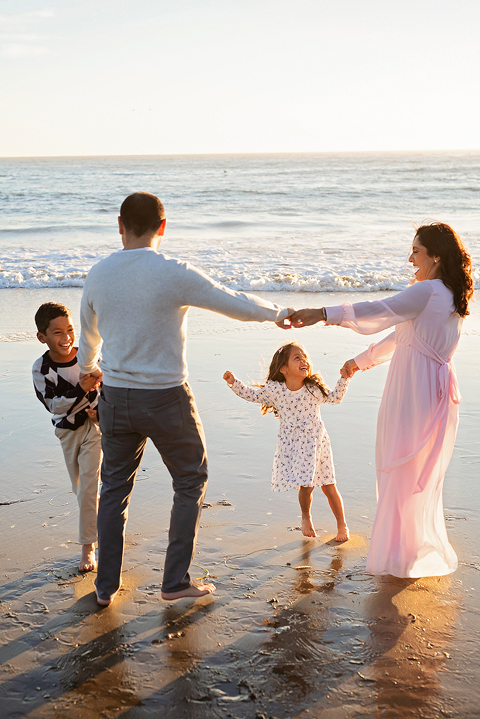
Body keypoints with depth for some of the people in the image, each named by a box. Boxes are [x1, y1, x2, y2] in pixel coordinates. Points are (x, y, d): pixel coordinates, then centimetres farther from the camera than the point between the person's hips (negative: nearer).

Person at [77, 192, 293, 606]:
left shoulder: (98, 276, 0)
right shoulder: (174, 274, -15)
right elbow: (237, 305, -8)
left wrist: (89, 368, 39)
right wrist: (280, 313, 13)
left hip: (115, 398, 4)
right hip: (167, 400, -4)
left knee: (115, 487, 18)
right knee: (191, 483, 15)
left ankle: (107, 586, 25)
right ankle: (176, 581, 19)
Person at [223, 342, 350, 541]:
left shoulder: (314, 388, -8)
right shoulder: (274, 390, -11)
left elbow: (335, 398, 7)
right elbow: (252, 395, 3)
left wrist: (344, 378, -3)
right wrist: (234, 383, -8)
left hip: (316, 442, 1)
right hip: (292, 447, -1)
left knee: (328, 486, 5)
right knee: (306, 486, -4)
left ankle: (342, 524, 24)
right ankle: (306, 517, 29)